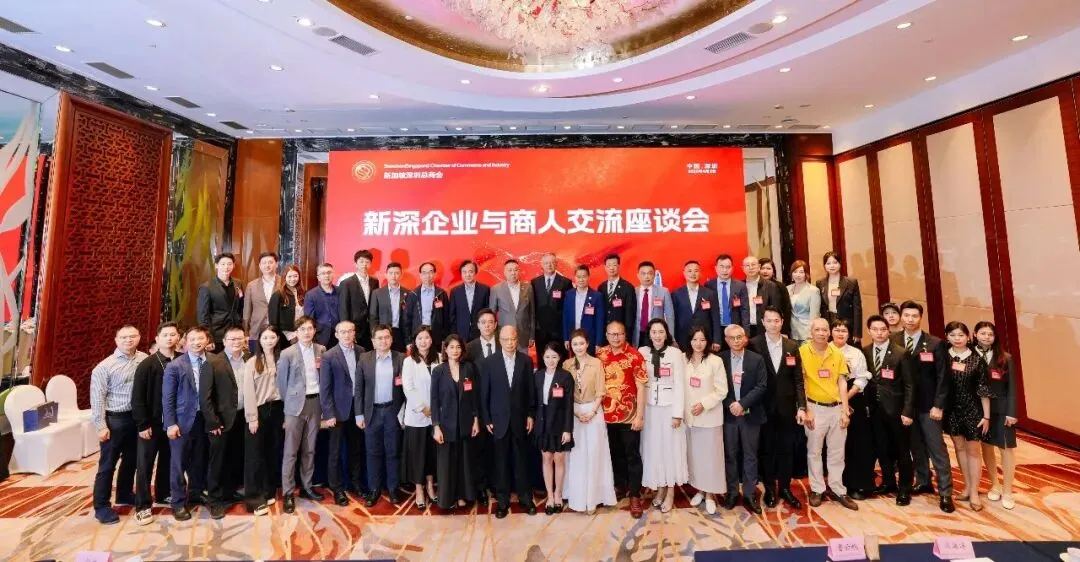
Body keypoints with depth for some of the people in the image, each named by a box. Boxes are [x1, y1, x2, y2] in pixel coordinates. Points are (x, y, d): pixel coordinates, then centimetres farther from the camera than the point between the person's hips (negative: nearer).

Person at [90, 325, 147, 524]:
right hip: (115, 419, -3)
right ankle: (101, 506, 20)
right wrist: (101, 426, -11)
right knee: (108, 464, 6)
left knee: (131, 459, 19)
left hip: (137, 417, 4)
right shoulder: (105, 366, -10)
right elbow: (97, 398, -9)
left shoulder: (145, 360, -3)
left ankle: (125, 494, 38)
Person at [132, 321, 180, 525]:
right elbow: (137, 397, -10)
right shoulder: (147, 364, -10)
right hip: (152, 423, -3)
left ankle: (163, 494, 33)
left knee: (167, 461, 16)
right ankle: (142, 506, 16)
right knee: (145, 465, 6)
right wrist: (142, 424, -12)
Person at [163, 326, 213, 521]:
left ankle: (195, 494, 32)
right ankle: (178, 503, 21)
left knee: (199, 461, 14)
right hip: (182, 420, -3)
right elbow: (167, 397, -7)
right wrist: (171, 424, -11)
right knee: (179, 463, 7)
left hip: (203, 419, 3)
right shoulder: (175, 366, -8)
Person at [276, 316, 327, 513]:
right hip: (296, 404, -3)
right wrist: (289, 402, 4)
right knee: (291, 451, 2)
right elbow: (282, 381, 0)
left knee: (309, 449, 14)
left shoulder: (321, 350, 3)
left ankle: (307, 486, 26)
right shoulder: (287, 353, -8)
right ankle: (287, 493, 13)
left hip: (315, 402, 3)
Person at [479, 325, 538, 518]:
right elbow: (484, 393, -2)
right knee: (501, 462, 10)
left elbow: (530, 390, 2)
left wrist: (530, 415, 0)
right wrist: (486, 419, -3)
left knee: (522, 459, 12)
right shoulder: (488, 363, -5)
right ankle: (503, 500, 25)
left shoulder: (526, 361, -3)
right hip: (499, 420, 0)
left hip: (520, 419, 1)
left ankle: (525, 497, 28)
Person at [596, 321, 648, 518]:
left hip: (629, 415, -4)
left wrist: (639, 415, -13)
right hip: (608, 415, 4)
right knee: (615, 454, 19)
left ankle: (635, 495, 20)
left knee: (632, 455, 7)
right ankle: (620, 486, 39)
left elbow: (641, 387, -10)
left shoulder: (635, 356, -10)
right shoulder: (600, 354, 1)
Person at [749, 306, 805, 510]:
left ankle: (785, 488, 28)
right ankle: (769, 488, 25)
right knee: (767, 449, 10)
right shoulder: (754, 345, -7)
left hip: (787, 406, 3)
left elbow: (798, 379, 3)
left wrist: (801, 406, -5)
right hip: (764, 407, -2)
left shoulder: (792, 346, 3)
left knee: (787, 449, 12)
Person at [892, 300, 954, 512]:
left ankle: (945, 493, 13)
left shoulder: (935, 344, -6)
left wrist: (938, 405, -10)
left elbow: (942, 377, -6)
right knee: (916, 447, 13)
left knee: (937, 449, 3)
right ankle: (923, 482, 28)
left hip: (928, 405, -2)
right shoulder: (893, 341, -1)